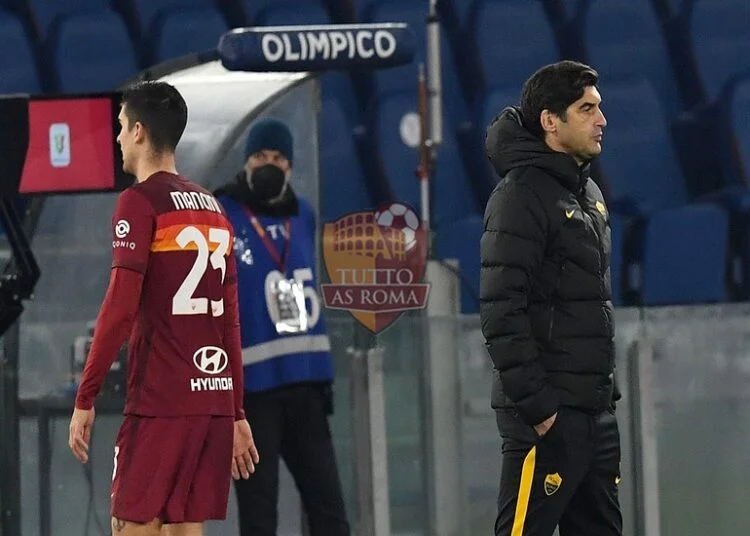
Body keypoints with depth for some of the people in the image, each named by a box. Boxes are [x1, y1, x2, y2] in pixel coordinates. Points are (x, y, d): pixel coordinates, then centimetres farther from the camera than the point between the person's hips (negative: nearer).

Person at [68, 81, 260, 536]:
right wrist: (236, 414, 22)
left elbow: (120, 308, -13)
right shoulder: (212, 208, 16)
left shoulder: (140, 201, -6)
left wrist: (85, 399, -10)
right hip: (214, 397, 7)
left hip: (160, 401, -7)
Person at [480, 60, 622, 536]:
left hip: (596, 409, 9)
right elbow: (502, 311, -19)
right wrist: (534, 404, -21)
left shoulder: (589, 194, 16)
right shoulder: (523, 195, -13)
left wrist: (608, 390, 18)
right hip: (548, 415, -9)